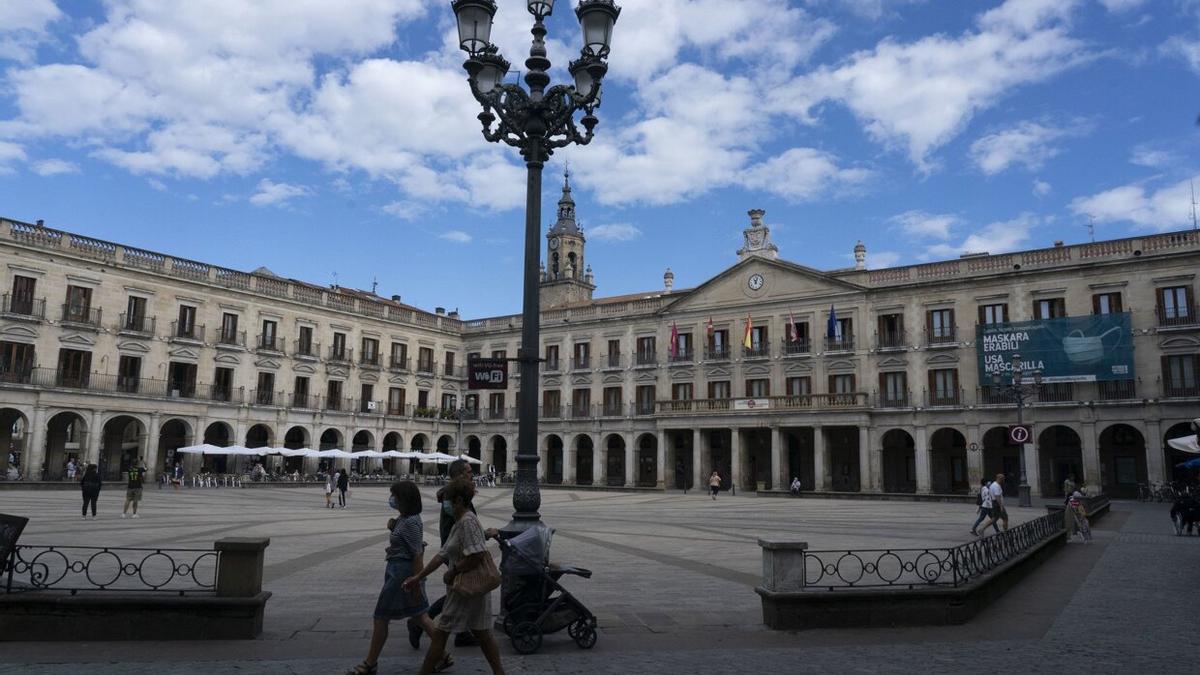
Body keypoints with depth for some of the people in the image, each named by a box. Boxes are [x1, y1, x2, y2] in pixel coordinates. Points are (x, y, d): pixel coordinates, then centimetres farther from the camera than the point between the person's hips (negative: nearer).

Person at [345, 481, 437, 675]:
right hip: (401, 570, 10)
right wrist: (392, 527, 4)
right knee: (418, 615, 15)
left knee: (381, 617, 4)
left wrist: (416, 586, -20)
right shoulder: (405, 518, 8)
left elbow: (418, 556, -22)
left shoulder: (410, 522, -22)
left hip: (401, 572, -10)